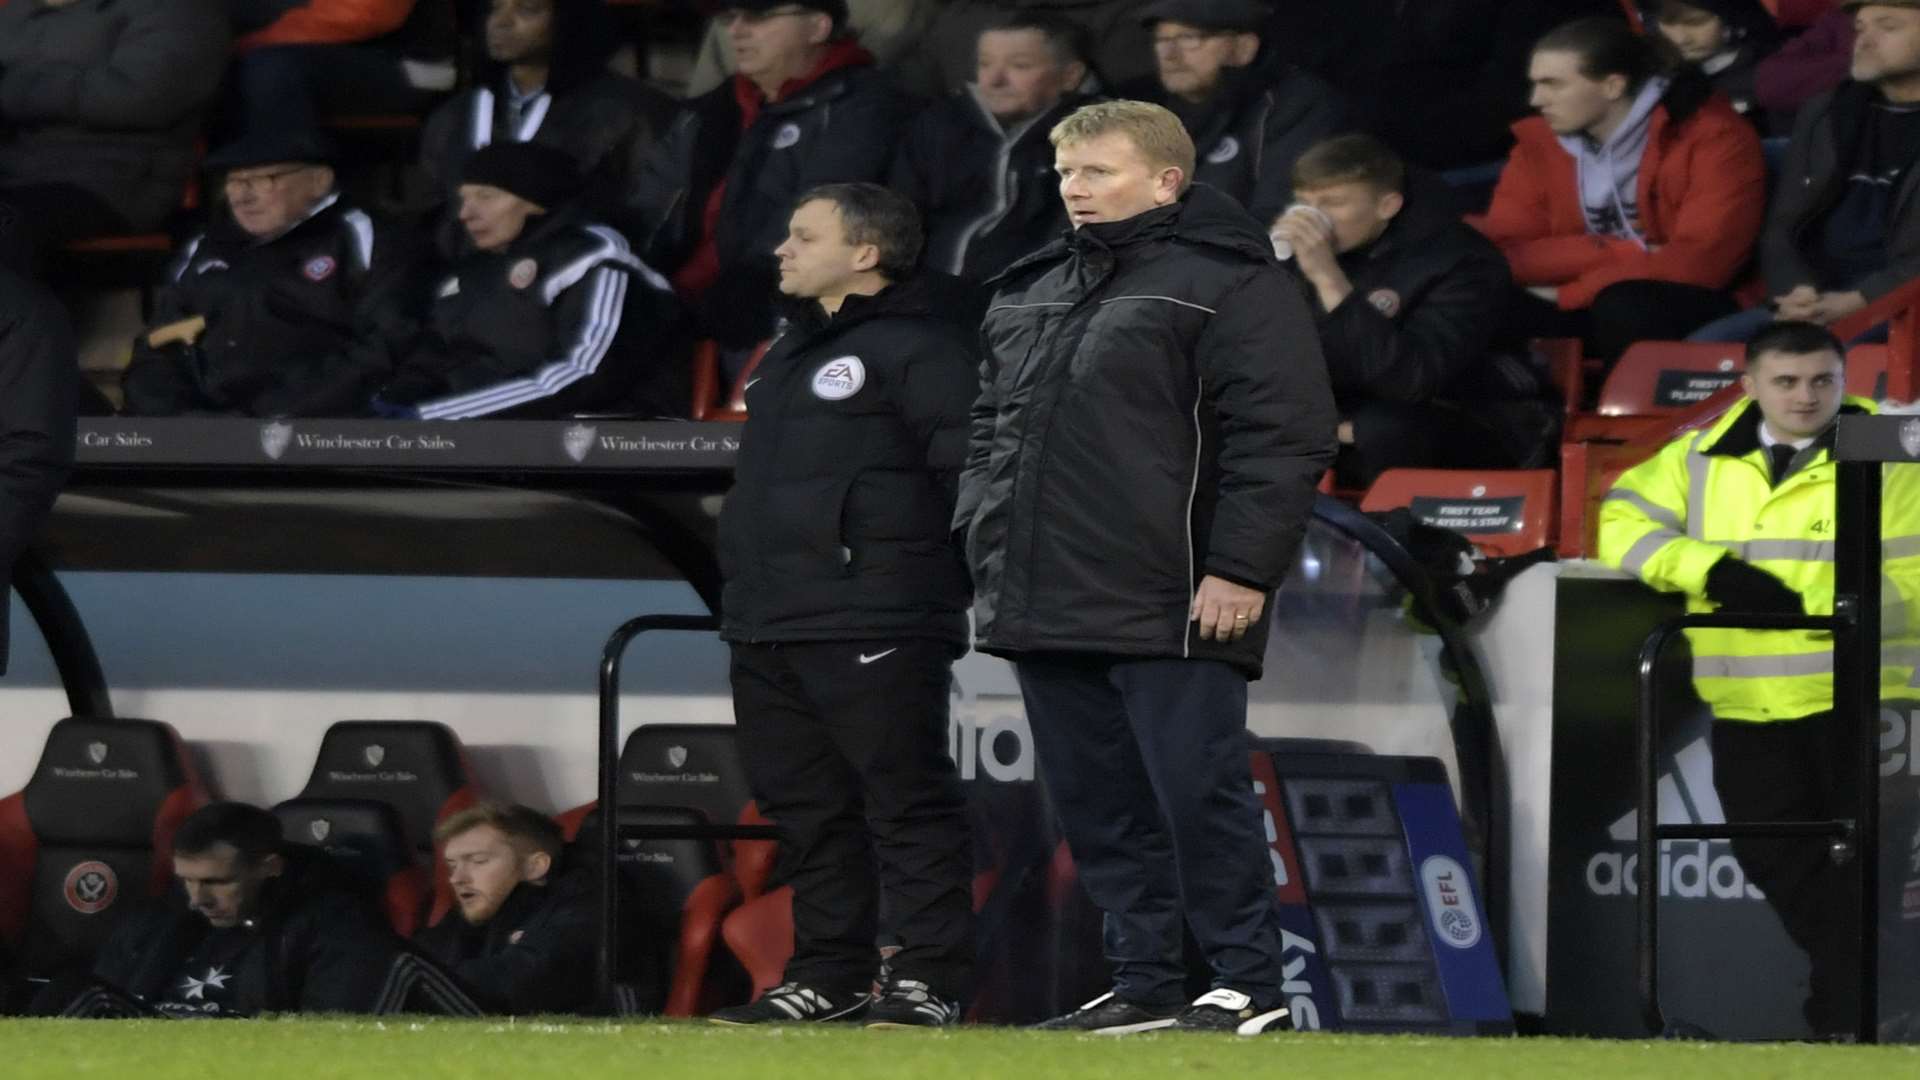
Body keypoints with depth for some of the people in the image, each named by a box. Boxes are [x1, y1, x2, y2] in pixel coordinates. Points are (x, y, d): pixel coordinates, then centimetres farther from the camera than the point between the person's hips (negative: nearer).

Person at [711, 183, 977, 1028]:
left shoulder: (918, 349, -8)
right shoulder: (793, 353, 23)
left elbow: (970, 466, -15)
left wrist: (950, 575, -17)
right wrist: (740, 590, 23)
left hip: (872, 631, -10)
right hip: (769, 628, 10)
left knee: (906, 800, -7)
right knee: (805, 807, 11)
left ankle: (930, 979, -7)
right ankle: (828, 977, 16)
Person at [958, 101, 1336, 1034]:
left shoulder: (1231, 285, -5)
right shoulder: (1028, 294, 20)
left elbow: (1281, 435, -11)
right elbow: (993, 430, 28)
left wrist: (1240, 570, -16)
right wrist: (985, 549, 17)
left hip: (1170, 609, -8)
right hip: (1047, 608, 8)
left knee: (1199, 798, -7)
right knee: (1099, 808, 8)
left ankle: (1248, 982, 0)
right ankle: (1144, 982, 14)